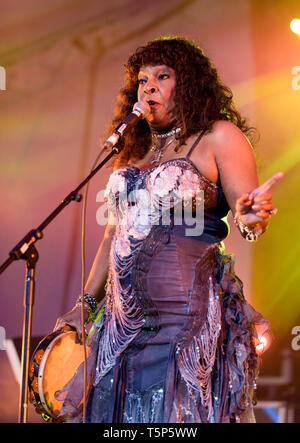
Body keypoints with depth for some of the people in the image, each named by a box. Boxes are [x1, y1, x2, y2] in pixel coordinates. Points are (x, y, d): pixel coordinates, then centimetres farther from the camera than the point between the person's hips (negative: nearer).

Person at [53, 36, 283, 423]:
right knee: (118, 409, 6)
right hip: (124, 321, 6)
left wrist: (249, 217, -33)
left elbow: (246, 214, -9)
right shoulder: (134, 152, 18)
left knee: (176, 415, -7)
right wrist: (86, 303, 22)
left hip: (187, 317, -6)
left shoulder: (219, 137, 0)